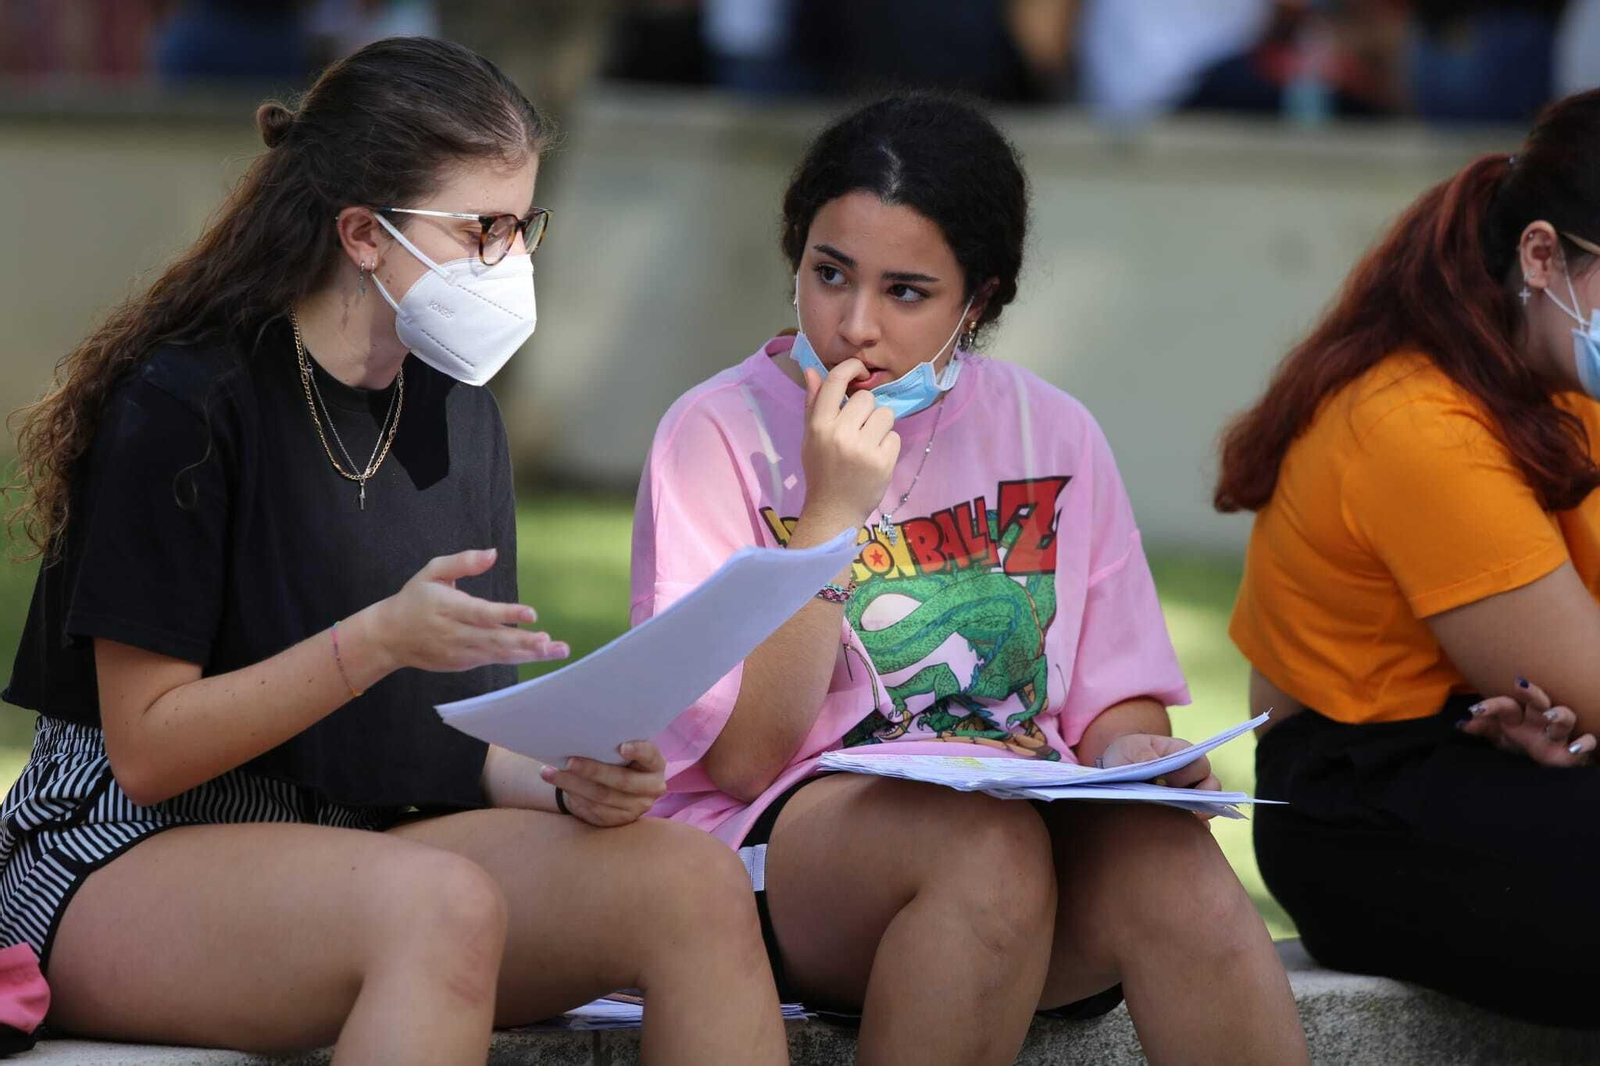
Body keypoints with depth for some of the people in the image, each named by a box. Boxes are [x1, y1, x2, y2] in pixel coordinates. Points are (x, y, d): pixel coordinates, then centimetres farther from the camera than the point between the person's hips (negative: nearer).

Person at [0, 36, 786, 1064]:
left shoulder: (458, 412, 11)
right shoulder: (185, 406, -11)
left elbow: (456, 745, 13)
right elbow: (148, 751, -14)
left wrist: (563, 781, -10)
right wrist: (380, 641, -24)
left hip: (361, 847, 7)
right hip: (126, 863, -7)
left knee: (694, 880, -20)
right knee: (442, 903, -39)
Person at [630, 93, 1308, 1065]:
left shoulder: (1054, 435, 12)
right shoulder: (720, 435, 0)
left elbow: (1115, 699, 15)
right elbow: (743, 757, -8)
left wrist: (1128, 751, -10)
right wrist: (831, 513, -14)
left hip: (1041, 814, 3)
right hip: (784, 836, -3)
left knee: (1166, 859, -32)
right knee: (988, 844, -36)